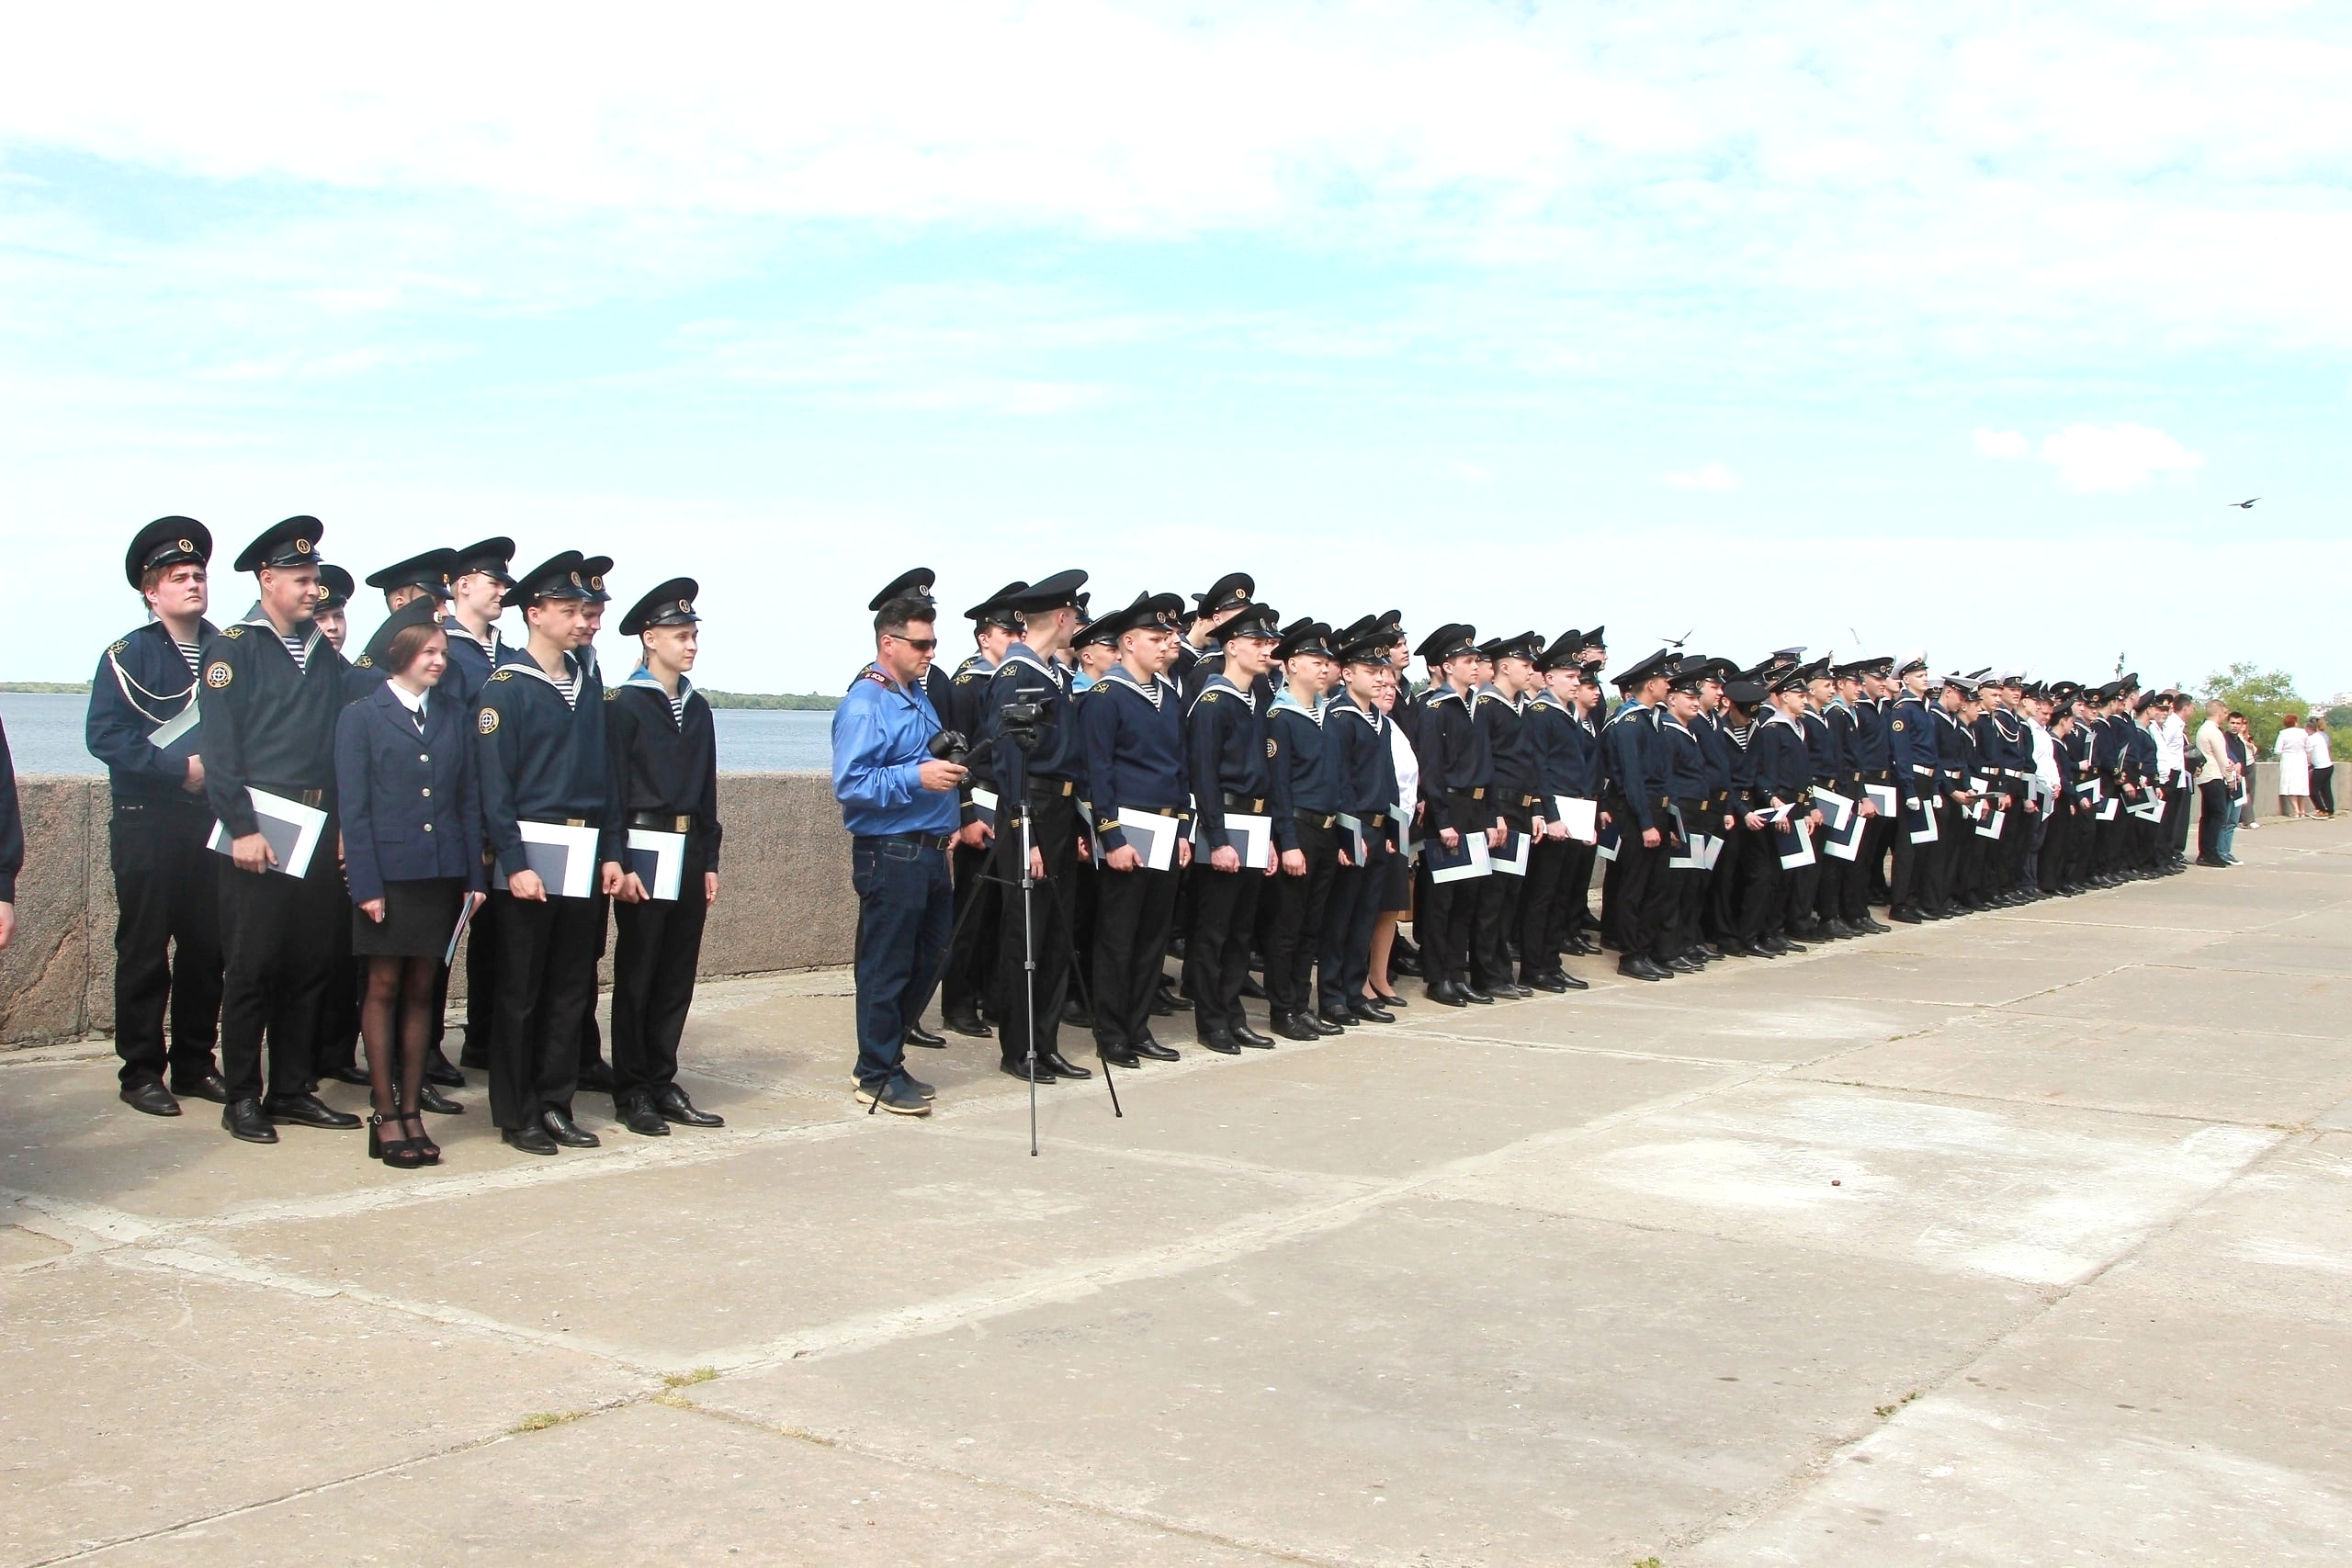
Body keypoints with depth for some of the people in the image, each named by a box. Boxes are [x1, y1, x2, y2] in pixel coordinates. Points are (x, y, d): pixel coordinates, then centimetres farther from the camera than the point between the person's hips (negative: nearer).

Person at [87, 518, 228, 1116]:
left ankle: (195, 1063, 18)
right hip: (147, 823, -4)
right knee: (144, 949, 1)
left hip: (211, 820, 4)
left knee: (207, 948, 7)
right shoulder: (128, 655, -2)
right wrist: (180, 768, -17)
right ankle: (141, 1072, 9)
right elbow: (104, 735, -12)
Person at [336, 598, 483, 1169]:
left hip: (443, 874, 3)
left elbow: (470, 800, 10)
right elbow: (353, 808, -4)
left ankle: (412, 1111, 14)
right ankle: (384, 1117, 8)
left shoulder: (456, 717, 10)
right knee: (383, 988, 2)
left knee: (422, 991, 8)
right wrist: (365, 885, -11)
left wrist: (474, 877, 3)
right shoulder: (360, 716, 0)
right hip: (387, 873, -3)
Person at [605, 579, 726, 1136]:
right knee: (636, 978, 1)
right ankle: (632, 1093, 10)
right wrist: (621, 863, -14)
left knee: (678, 977, 9)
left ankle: (663, 1084, 18)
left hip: (690, 851, 6)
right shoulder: (624, 705, -5)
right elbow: (613, 789, -8)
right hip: (645, 847, -6)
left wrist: (710, 861, 12)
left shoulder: (697, 707, 14)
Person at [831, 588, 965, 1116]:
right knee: (886, 969, 0)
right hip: (889, 855, -9)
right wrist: (917, 778, -26)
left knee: (925, 963, 15)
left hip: (929, 852, 9)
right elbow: (849, 785, -22)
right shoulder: (864, 705, -14)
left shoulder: (919, 696, 15)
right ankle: (877, 1078, 11)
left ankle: (887, 1057, 28)